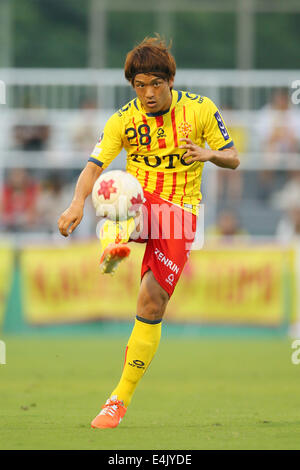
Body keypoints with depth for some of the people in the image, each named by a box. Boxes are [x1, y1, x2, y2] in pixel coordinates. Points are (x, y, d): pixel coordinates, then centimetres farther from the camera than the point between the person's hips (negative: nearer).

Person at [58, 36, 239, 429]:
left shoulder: (200, 110, -2)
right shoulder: (123, 120, -2)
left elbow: (233, 159, 5)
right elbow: (94, 166, -13)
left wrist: (209, 154, -18)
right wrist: (78, 202, -33)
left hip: (180, 211, -1)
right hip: (139, 203, 1)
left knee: (153, 300, -12)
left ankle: (121, 400, -3)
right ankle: (113, 246, -71)